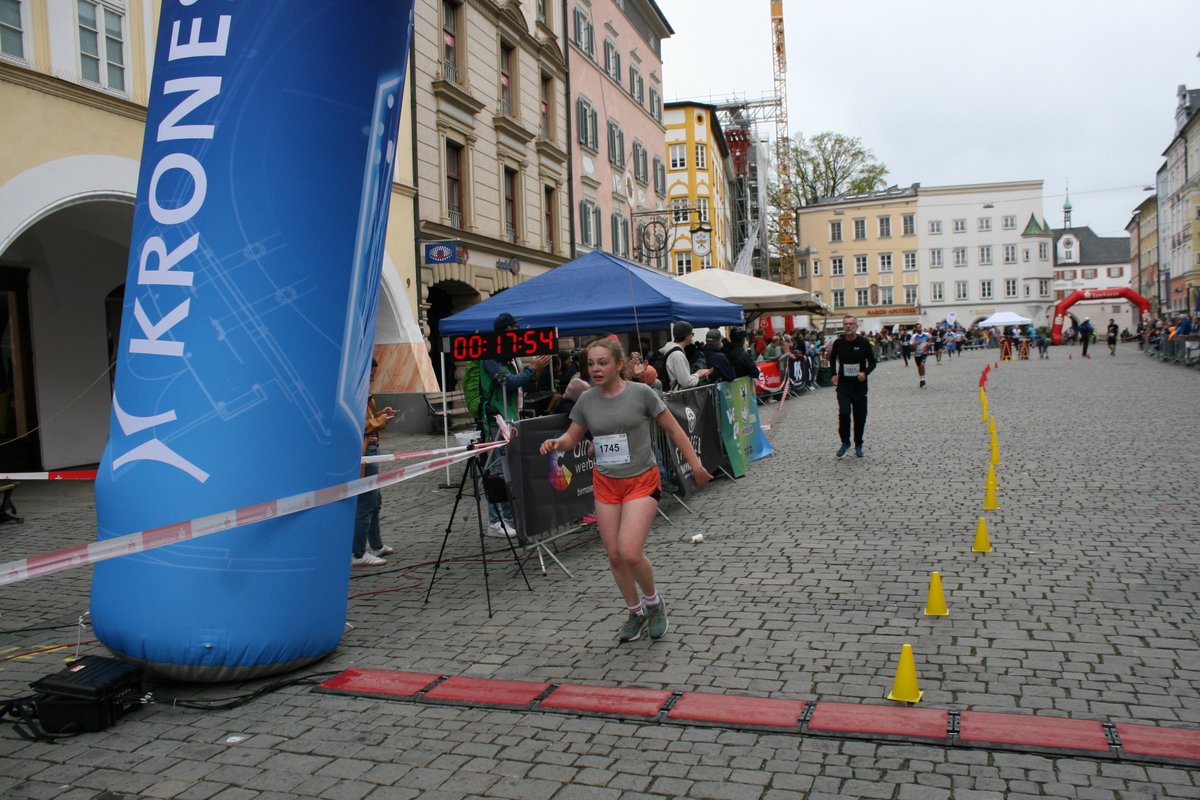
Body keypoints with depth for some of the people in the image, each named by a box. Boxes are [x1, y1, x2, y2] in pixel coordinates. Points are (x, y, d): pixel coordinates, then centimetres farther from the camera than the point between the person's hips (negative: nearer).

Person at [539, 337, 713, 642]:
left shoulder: (641, 393, -12)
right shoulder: (587, 400, -1)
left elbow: (673, 430, -3)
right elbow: (572, 438, 9)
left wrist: (695, 464, -1)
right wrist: (556, 443, -14)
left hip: (641, 482, -4)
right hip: (605, 483, 4)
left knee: (630, 553, -16)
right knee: (614, 556, 7)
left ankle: (654, 602, 15)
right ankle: (637, 613, 31)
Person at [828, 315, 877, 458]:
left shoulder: (864, 343, -6)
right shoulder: (838, 343, -1)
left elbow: (872, 361, 1)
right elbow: (832, 358, 18)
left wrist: (865, 372, -17)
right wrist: (834, 374, 7)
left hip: (860, 385, 0)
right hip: (843, 384, 0)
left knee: (860, 417, 6)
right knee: (844, 413, -14)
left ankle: (858, 445, 24)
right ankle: (845, 442, 6)